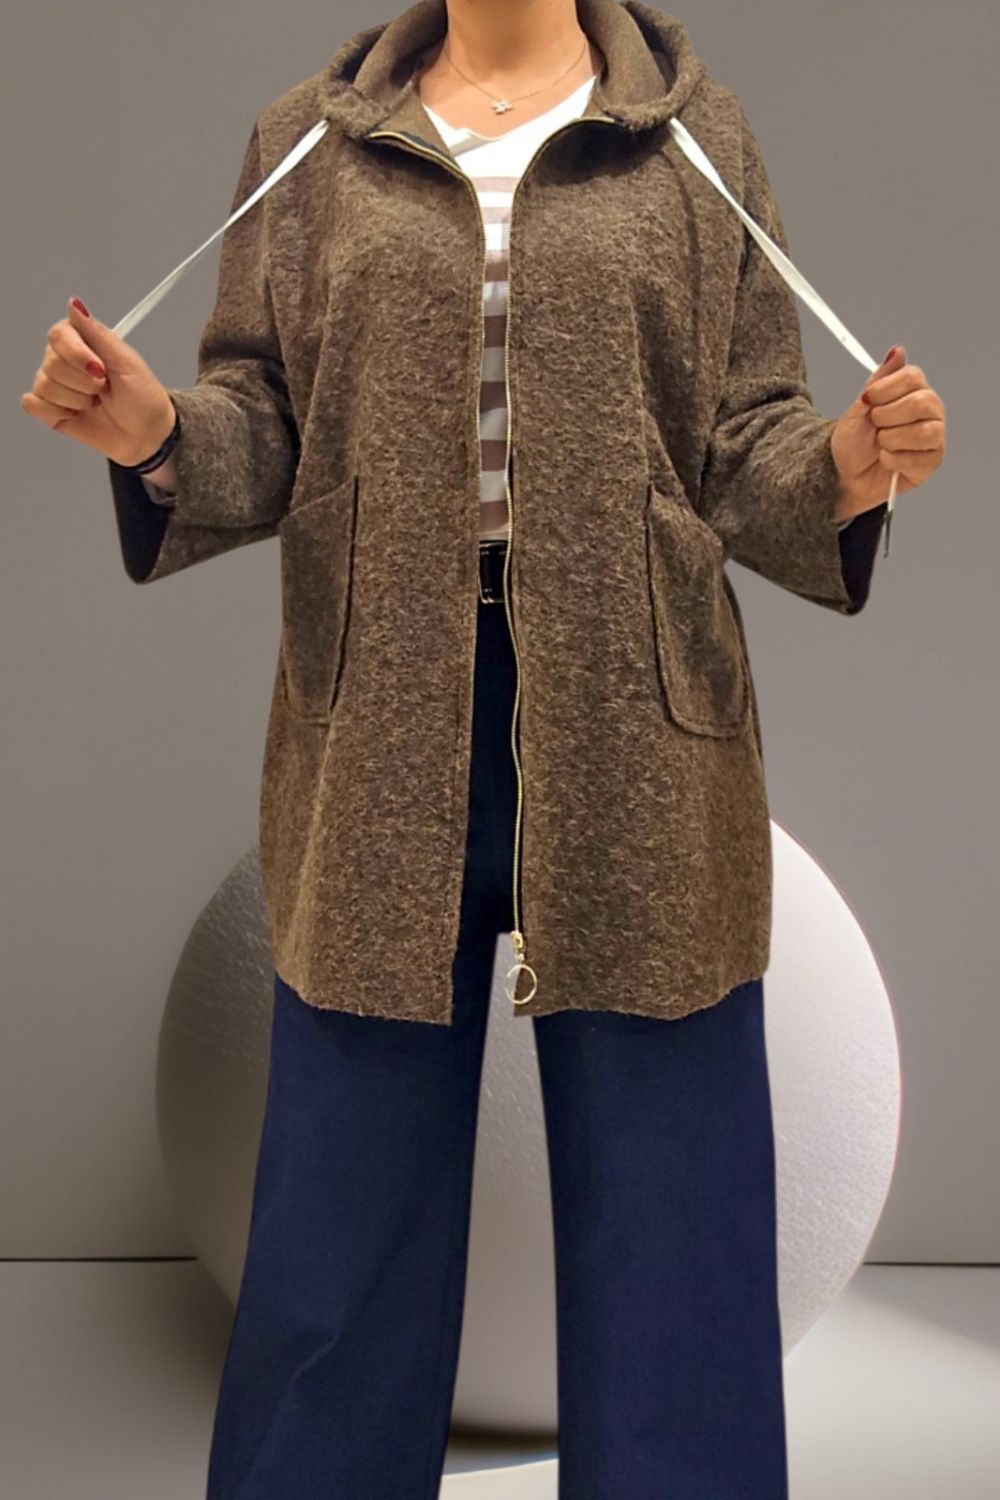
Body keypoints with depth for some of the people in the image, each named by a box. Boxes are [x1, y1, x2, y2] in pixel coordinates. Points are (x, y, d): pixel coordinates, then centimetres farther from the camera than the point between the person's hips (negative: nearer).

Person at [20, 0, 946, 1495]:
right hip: (381, 733, 1)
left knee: (666, 1188, 8)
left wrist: (844, 462, -15)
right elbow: (262, 428, 6)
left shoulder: (697, 138, 9)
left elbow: (743, 447, 5)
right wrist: (154, 427, -14)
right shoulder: (309, 143, 11)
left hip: (633, 730, 0)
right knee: (347, 1192, 11)